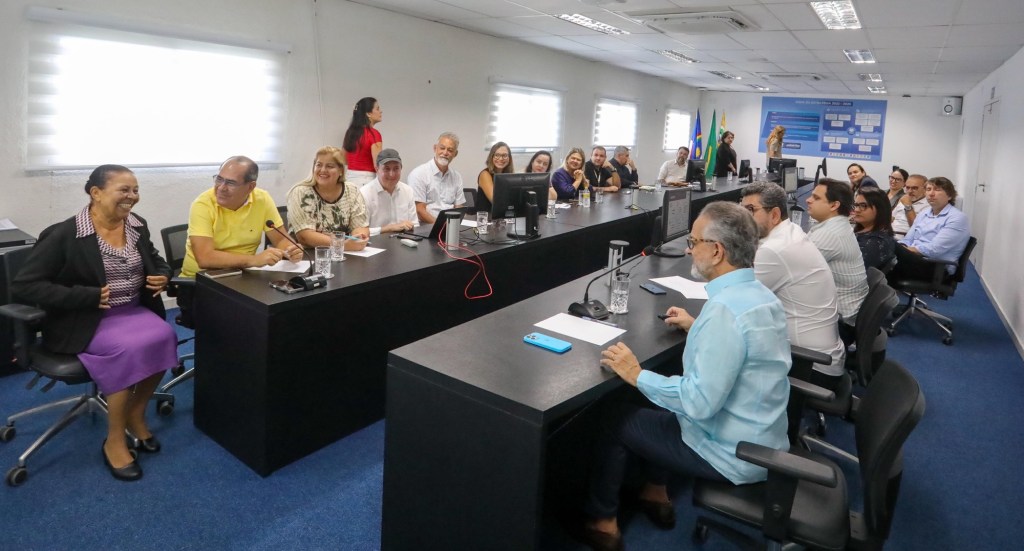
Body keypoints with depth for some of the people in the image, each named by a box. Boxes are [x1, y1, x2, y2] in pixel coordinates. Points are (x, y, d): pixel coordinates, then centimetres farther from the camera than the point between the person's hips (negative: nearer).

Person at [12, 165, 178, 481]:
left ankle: (136, 414, -1)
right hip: (86, 321, -5)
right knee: (129, 349, -32)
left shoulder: (137, 226, 6)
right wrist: (88, 297, -23)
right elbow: (24, 284, -14)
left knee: (163, 337, -25)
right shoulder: (64, 235, -13)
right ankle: (114, 441, -13)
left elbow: (156, 262, 22)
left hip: (135, 310, 6)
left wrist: (162, 276, -3)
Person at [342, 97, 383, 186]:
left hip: (350, 177, 7)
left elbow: (343, 160, 18)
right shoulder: (374, 134, -10)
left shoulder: (350, 132, 11)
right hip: (367, 179, -7)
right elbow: (377, 164, -15)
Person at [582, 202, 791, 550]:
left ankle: (602, 522, 24)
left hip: (734, 453, -9)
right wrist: (697, 327, 15)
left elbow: (700, 402, -31)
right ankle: (656, 494, 35)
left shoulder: (725, 309, -30)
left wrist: (637, 375, -21)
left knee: (617, 421, 5)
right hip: (761, 438, 9)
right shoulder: (759, 292, 0)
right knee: (661, 403, 25)